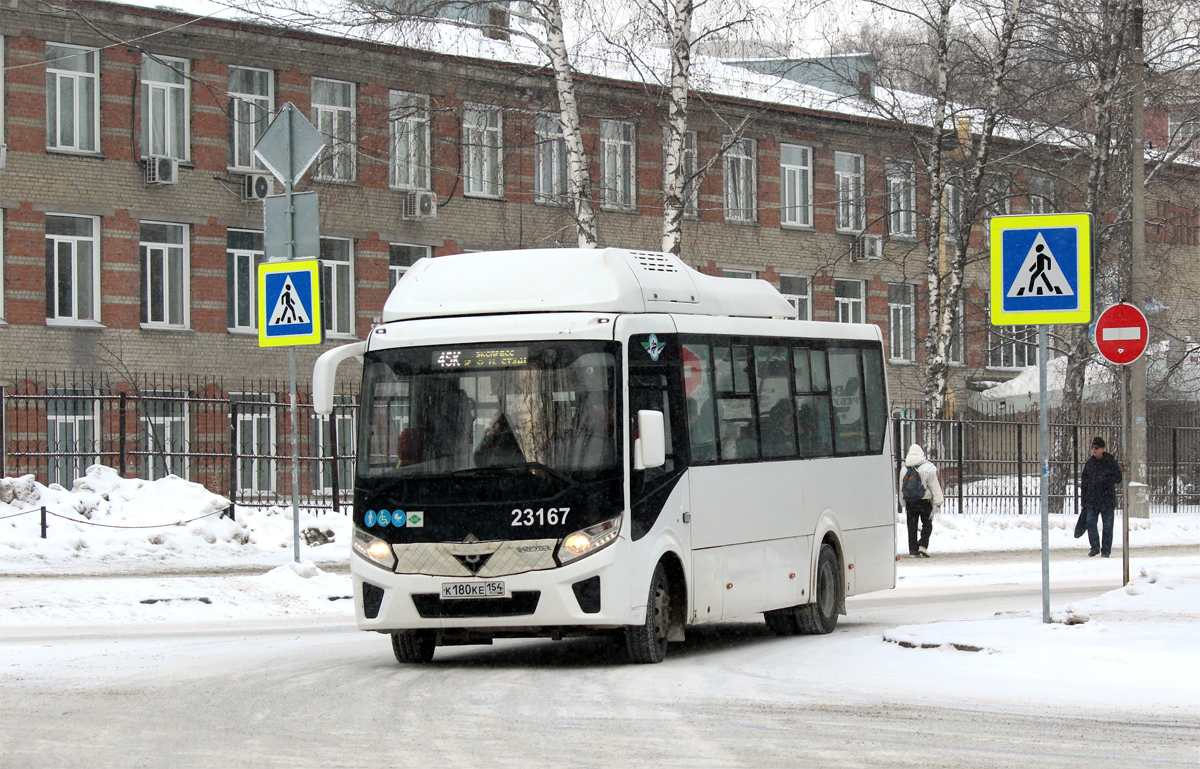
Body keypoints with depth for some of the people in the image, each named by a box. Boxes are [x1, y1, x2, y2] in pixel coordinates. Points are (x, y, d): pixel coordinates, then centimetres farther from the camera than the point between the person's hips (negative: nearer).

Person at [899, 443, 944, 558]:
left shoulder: (904, 469, 7)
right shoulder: (928, 468, -7)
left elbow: (901, 488, 13)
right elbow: (934, 486, -7)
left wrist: (904, 504, 20)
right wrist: (938, 501, -2)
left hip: (909, 501, 3)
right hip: (924, 501, -3)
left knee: (912, 526, 8)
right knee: (927, 524, 6)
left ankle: (913, 550, 7)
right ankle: (923, 545, -9)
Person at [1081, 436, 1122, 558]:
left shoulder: (1110, 461, -3)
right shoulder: (1089, 463, 9)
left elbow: (1118, 478, -5)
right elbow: (1084, 482, 13)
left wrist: (1105, 480, -20)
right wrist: (1083, 500, 10)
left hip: (1107, 499, -3)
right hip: (1092, 500, 3)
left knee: (1107, 526, 2)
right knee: (1091, 523, -2)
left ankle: (1106, 550, 10)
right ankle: (1095, 547, 11)